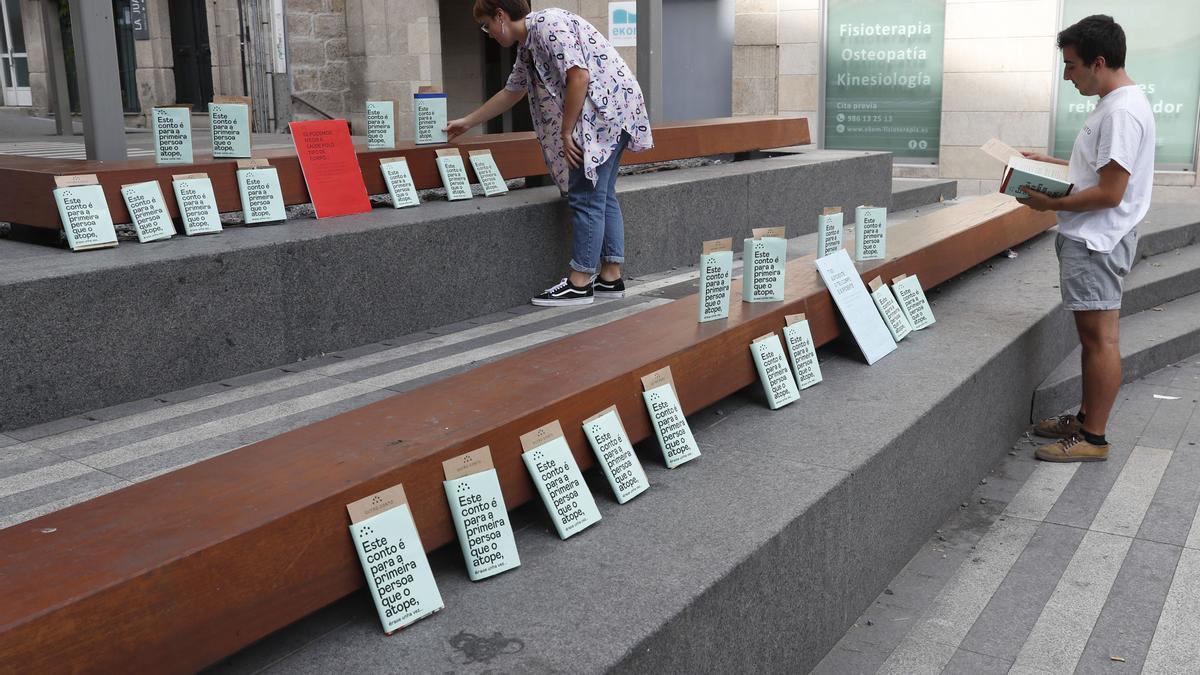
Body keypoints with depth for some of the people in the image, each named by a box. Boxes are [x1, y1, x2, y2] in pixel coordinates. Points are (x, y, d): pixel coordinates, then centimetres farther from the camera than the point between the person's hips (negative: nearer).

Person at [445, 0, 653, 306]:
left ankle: (579, 283, -4)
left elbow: (579, 77, -21)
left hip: (607, 109, -10)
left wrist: (566, 132, -15)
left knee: (586, 197, -8)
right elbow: (511, 93, 33)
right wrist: (467, 122, 38)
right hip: (602, 119, 10)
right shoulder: (527, 47, 20)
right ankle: (610, 277, 14)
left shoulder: (548, 25, -12)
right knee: (602, 197, 10)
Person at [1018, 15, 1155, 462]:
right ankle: (1086, 419, 26)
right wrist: (1051, 164, 16)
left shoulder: (1122, 112, -19)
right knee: (1091, 334, 16)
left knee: (1099, 336, -5)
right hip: (1087, 238, 11)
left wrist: (1051, 204, -14)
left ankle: (1093, 439, 1)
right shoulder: (1114, 104, 14)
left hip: (1097, 240, -11)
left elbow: (1110, 193, -21)